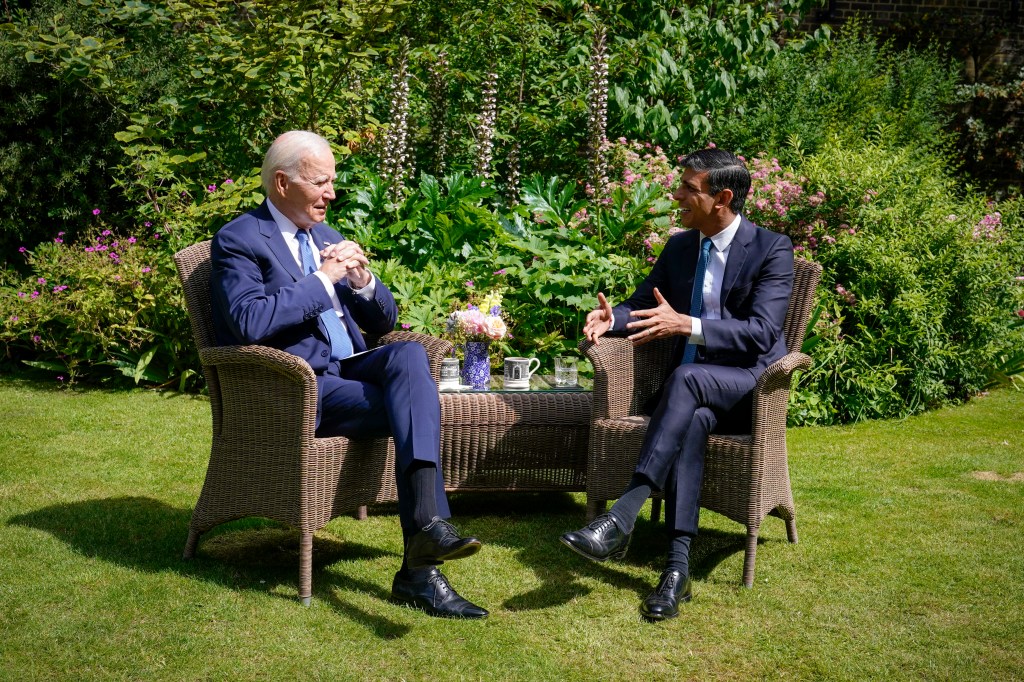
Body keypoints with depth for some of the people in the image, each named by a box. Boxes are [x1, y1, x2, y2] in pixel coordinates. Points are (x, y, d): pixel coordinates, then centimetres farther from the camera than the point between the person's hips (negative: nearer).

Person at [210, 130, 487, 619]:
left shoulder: (327, 238, 20)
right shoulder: (239, 240, -3)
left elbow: (384, 321, 19)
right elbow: (250, 323, -22)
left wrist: (362, 280, -2)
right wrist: (322, 279, -15)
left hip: (347, 371, 7)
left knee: (409, 355, -26)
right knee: (415, 410, -25)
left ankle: (426, 524, -36)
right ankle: (420, 570, -25)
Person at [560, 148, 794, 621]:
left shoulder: (772, 248, -5)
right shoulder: (679, 246, 13)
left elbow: (762, 332, -16)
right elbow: (641, 303, 21)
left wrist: (687, 325, -28)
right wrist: (612, 318, -4)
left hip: (748, 386, -4)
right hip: (690, 384, 4)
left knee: (686, 378, -38)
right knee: (691, 420, -34)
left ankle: (621, 518, -46)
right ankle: (678, 565, -40)